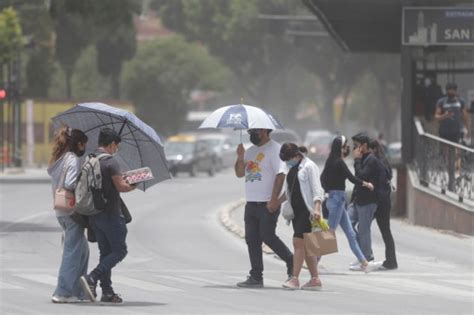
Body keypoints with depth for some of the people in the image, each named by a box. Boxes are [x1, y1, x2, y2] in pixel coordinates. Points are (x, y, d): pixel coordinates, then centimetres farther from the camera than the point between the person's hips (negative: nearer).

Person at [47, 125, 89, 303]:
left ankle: (78, 290, 21)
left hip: (61, 212, 9)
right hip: (72, 210, -9)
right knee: (72, 251, -4)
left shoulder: (57, 160, 13)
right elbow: (70, 184, -25)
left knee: (82, 249, 19)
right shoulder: (73, 160, -14)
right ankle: (63, 292, -5)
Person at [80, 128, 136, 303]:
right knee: (119, 251, 0)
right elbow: (121, 187, -19)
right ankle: (92, 279, -15)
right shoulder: (110, 162, -15)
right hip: (110, 214, -8)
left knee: (106, 252, 13)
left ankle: (107, 292, 11)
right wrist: (133, 185, 2)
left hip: (94, 214, 8)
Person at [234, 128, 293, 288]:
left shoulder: (274, 149, -8)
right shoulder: (250, 151, 17)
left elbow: (280, 174, -15)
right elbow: (240, 173, 18)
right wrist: (240, 158, -1)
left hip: (267, 204, -8)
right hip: (251, 202, 8)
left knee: (267, 236, -10)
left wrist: (274, 199, -21)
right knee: (252, 239, 5)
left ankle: (291, 261, 9)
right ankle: (256, 277, 7)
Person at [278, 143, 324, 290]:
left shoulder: (309, 166, -8)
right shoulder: (293, 168, 17)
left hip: (307, 209, -9)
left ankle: (295, 278, -16)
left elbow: (317, 189, -15)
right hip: (296, 210, 9)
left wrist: (316, 208, -27)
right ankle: (315, 279, 10)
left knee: (299, 242, -14)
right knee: (306, 246, 7)